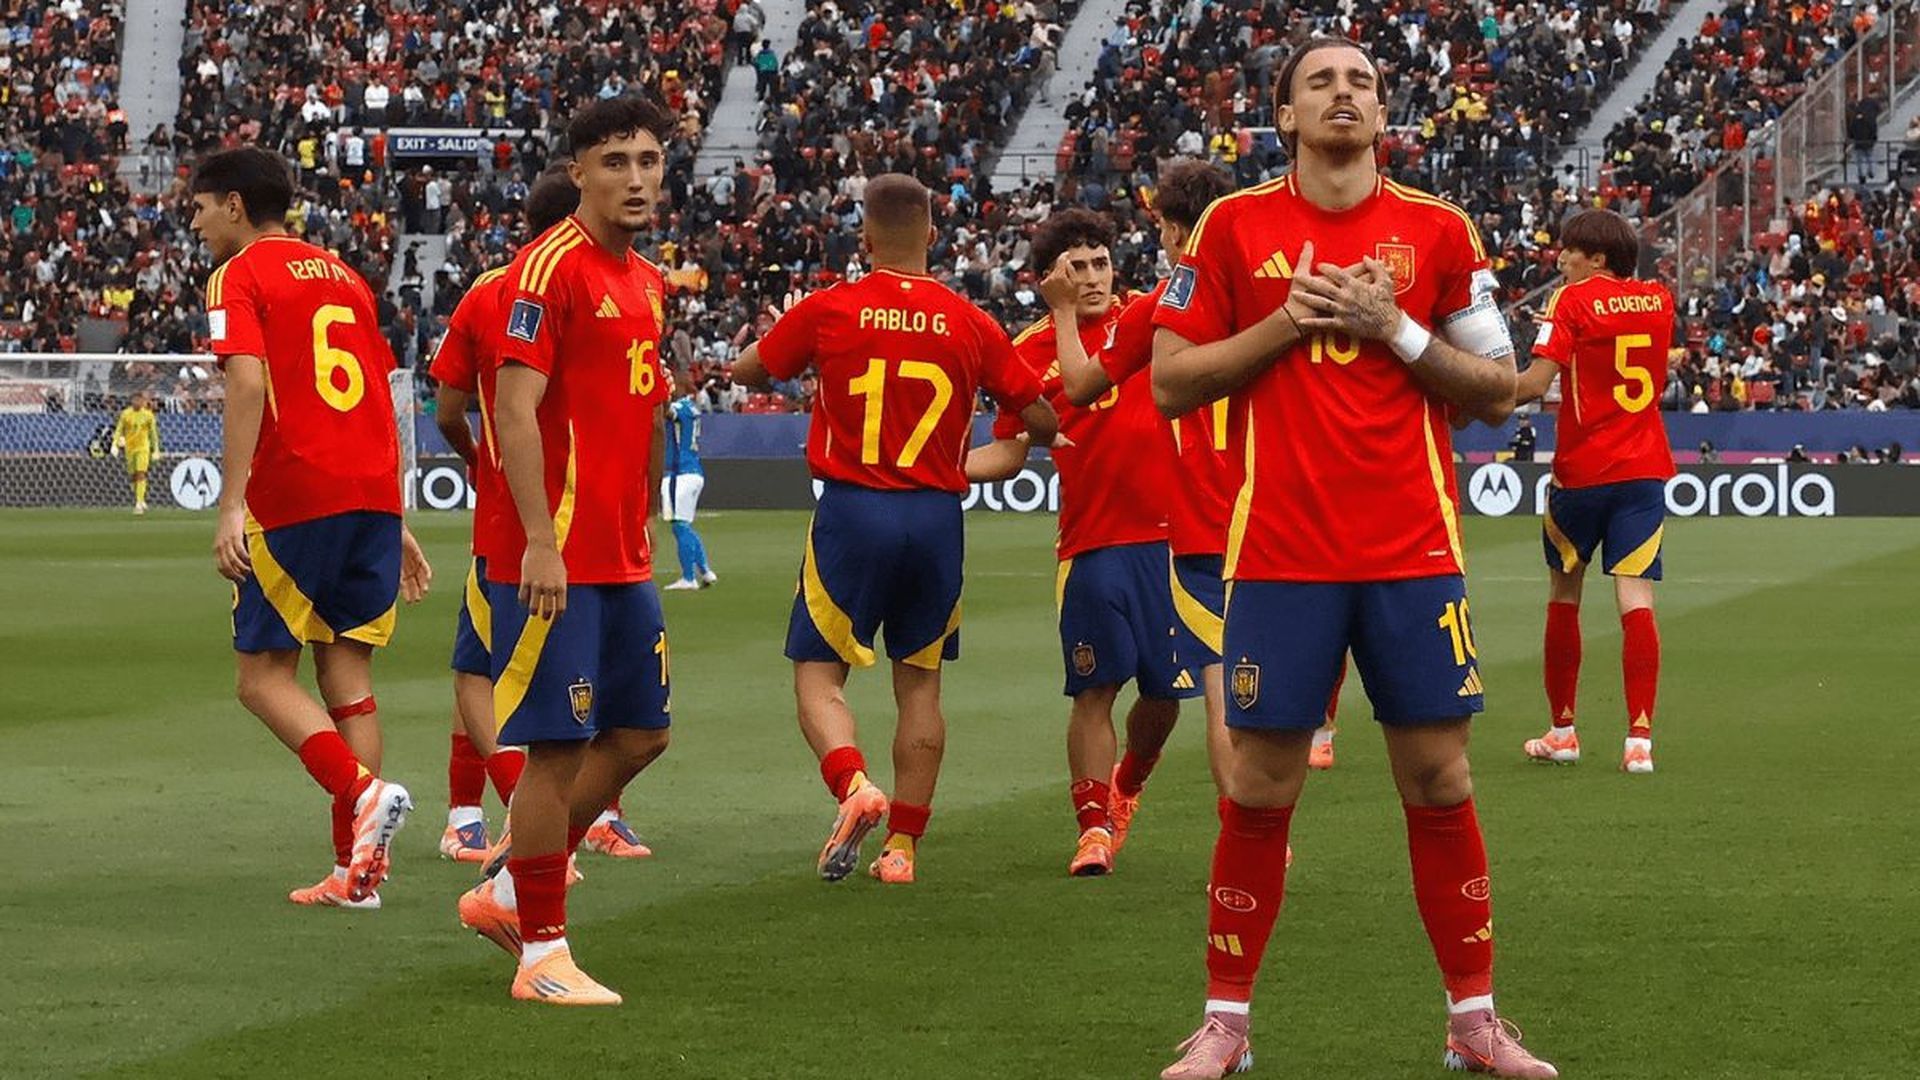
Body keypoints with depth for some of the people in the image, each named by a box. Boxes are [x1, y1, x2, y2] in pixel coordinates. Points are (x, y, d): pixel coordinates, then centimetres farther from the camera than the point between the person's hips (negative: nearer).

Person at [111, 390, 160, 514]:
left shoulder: (148, 415, 0)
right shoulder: (125, 414, 1)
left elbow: (153, 433, 7)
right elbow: (119, 430, 1)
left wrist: (155, 449, 7)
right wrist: (115, 444, -11)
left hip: (143, 448, -2)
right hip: (129, 448, 2)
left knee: (141, 475, -15)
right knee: (132, 476, 7)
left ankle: (139, 503, -18)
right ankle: (141, 501, 24)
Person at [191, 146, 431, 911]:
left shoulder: (239, 277, 0)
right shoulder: (343, 278, 21)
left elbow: (248, 383, -15)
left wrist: (231, 507, -20)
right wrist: (394, 528, 24)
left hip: (295, 502, -6)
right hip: (375, 497, 6)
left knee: (263, 675, 2)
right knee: (347, 676, 8)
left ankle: (364, 792, -20)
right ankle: (357, 869, 2)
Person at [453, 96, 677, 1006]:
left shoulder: (645, 281, 15)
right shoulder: (552, 267, -12)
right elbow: (515, 410, -18)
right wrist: (540, 543, -24)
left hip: (623, 558, 9)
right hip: (558, 558, -9)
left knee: (639, 734, 13)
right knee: (559, 748, -5)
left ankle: (506, 894, 25)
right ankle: (542, 955, 4)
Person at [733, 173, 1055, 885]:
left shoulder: (828, 311, -4)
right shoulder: (970, 324, 1)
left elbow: (745, 372, 12)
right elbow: (1043, 423, 7)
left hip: (852, 508, -2)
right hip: (937, 515, 2)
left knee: (818, 672, 6)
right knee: (919, 683, 12)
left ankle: (853, 784, -21)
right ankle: (903, 843, 11)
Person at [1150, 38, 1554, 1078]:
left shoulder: (1438, 230, 5)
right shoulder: (1233, 227, 3)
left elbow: (1495, 392, 6)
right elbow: (1171, 382, 3)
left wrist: (1395, 329, -8)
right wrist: (1282, 323, -9)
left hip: (1414, 552, 1)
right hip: (1280, 553, -1)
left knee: (1438, 779, 3)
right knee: (1259, 789, 1)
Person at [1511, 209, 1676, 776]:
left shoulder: (1573, 300, -8)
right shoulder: (1659, 299, 8)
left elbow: (1534, 383, -16)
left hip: (1581, 471, -3)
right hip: (1645, 468, 3)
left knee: (1564, 595, 13)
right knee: (1635, 599, -5)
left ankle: (1561, 731, 21)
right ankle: (1640, 738, -17)